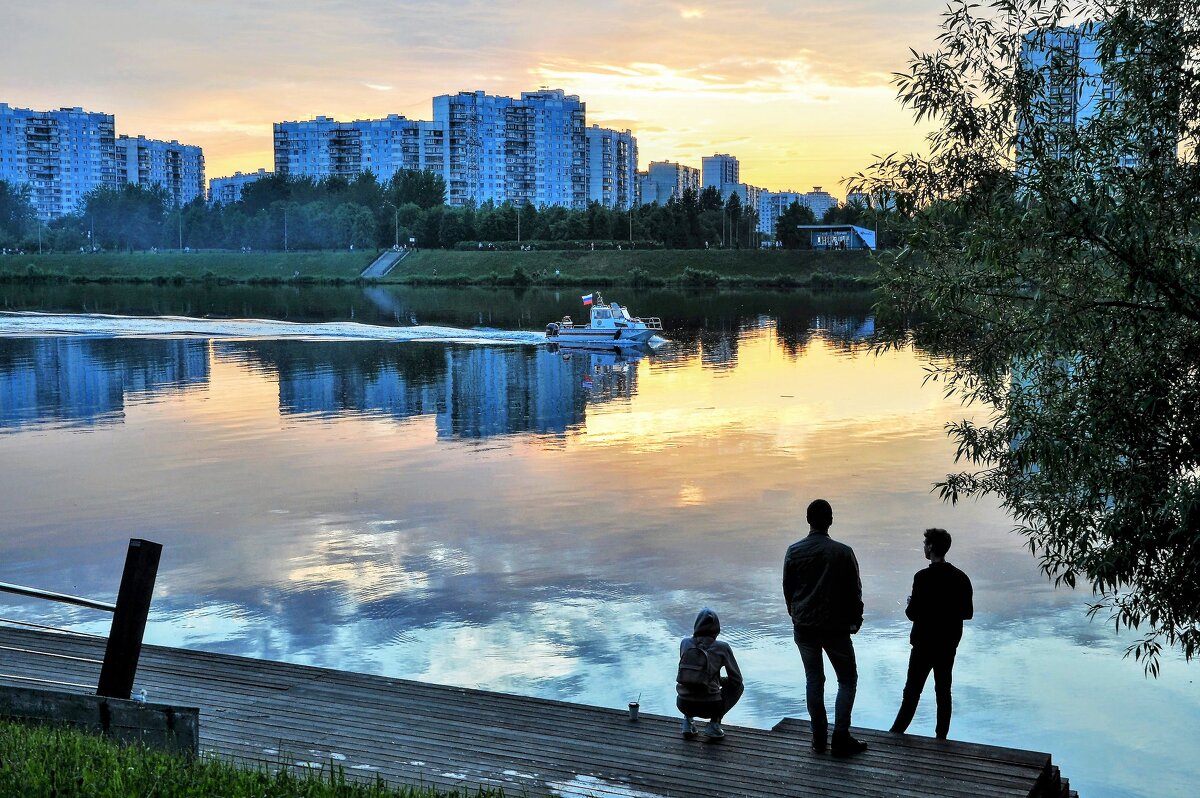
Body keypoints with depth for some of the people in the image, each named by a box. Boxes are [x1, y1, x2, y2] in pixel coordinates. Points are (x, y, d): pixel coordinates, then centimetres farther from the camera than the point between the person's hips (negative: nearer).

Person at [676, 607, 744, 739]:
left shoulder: (685, 643, 3)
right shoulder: (722, 647, -6)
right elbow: (736, 679, 2)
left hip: (683, 705, 4)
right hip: (709, 707, -3)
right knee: (738, 686, 24)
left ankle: (688, 721, 21)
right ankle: (714, 724, 9)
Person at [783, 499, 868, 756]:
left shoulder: (794, 551, -5)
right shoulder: (843, 552, -12)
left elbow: (787, 589, 4)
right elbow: (854, 590, -5)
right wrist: (855, 619, 10)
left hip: (804, 626, 3)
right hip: (835, 626, -3)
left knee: (814, 679, 13)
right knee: (847, 680, 10)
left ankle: (819, 738, 15)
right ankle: (841, 739, 2)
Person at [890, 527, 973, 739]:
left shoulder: (924, 577, -18)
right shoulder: (960, 578, 1)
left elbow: (913, 613, -18)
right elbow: (968, 612, 6)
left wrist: (911, 605, 3)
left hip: (925, 643, -5)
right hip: (949, 643, 5)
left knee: (912, 690, 2)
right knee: (943, 690, 12)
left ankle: (897, 733, 6)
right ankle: (941, 737, 15)